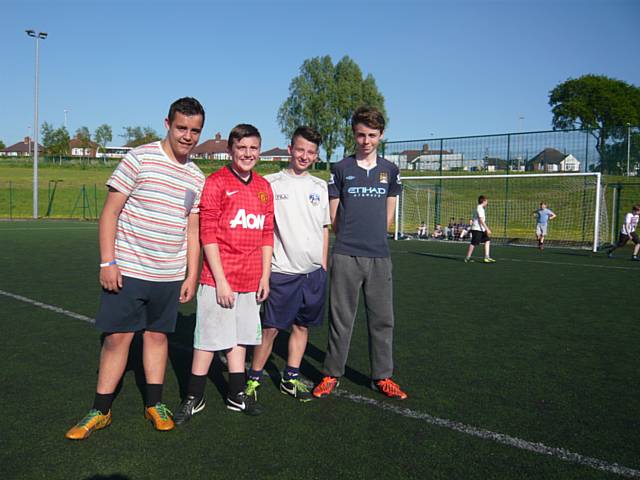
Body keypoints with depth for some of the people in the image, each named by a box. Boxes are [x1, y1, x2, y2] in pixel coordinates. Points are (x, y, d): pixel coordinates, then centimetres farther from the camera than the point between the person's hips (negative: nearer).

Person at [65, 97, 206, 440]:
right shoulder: (139, 159, -7)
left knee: (158, 335, 12)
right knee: (117, 337, 2)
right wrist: (107, 261, -12)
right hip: (127, 270, -4)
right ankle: (100, 411, 17)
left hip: (170, 276, 4)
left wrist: (191, 276, 9)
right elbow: (110, 211, -7)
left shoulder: (196, 178, 8)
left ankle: (154, 404, 26)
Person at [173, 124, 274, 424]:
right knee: (209, 338, 4)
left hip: (251, 281, 5)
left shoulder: (264, 187, 10)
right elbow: (207, 235, -11)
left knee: (240, 337, 15)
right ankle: (194, 399, 20)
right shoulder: (216, 183, -7)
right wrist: (221, 280, -14)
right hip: (218, 279, -5)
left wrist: (265, 276, 8)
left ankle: (237, 396, 28)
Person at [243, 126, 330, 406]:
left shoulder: (320, 187, 10)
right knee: (271, 328, -2)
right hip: (283, 270, -4)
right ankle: (253, 378, 16)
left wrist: (323, 266, 12)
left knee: (302, 325, 11)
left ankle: (290, 378, 26)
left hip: (314, 270, 4)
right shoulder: (271, 183, -2)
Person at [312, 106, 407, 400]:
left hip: (379, 257, 3)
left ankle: (382, 376, 20)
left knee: (382, 319, 7)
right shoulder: (341, 169, 3)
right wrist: (350, 238, 9)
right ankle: (332, 374, 18)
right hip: (345, 256, -2)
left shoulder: (390, 170, 10)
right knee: (341, 319, 4)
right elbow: (333, 216, 6)